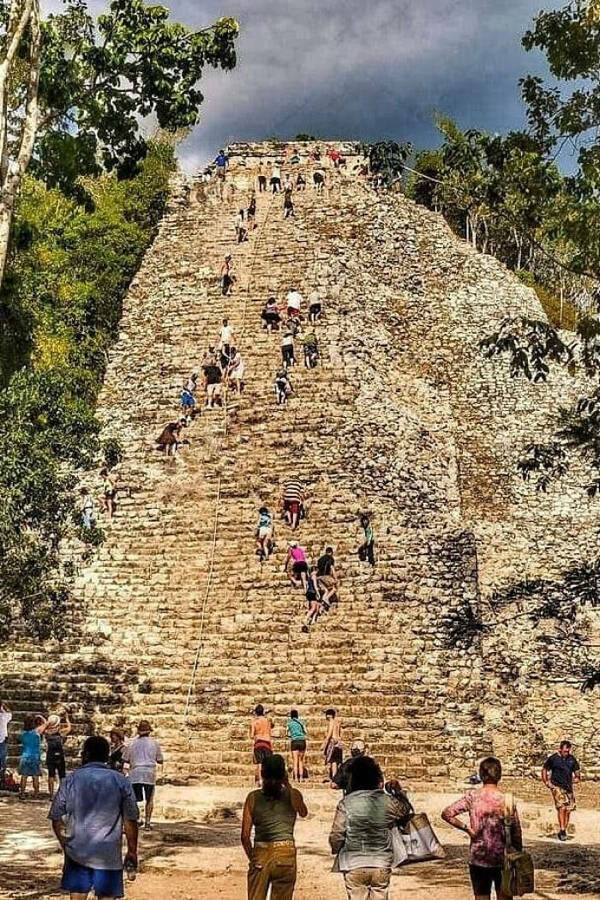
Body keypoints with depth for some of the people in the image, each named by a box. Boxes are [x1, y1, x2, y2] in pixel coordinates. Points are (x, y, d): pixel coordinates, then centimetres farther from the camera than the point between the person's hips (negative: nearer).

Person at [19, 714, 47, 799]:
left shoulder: (23, 733, -2)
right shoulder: (37, 731, -9)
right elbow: (46, 723, 4)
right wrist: (41, 717, 20)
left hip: (25, 757, 2)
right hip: (35, 757, -2)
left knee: (24, 776, 5)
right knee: (35, 776, 6)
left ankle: (22, 793, 4)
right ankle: (36, 794, 11)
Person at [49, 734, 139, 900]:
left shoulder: (71, 779, -1)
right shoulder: (120, 781, -2)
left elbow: (56, 818, 2)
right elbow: (131, 820, -2)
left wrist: (65, 845, 16)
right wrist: (132, 851, 8)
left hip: (77, 851, 1)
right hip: (109, 855, -1)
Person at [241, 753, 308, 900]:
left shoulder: (253, 797, -3)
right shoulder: (293, 795, -3)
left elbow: (245, 836, -4)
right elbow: (303, 813, 20)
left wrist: (252, 858, 12)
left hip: (260, 855, 0)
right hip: (285, 854, 0)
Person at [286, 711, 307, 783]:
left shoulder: (289, 722, 6)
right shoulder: (301, 721, 9)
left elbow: (287, 733, 7)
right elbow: (306, 732, 6)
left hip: (294, 741, -2)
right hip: (302, 741, 2)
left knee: (295, 761, 0)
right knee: (301, 760, 12)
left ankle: (295, 777, -7)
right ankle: (301, 777, 8)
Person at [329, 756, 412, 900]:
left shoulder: (346, 803, -10)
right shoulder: (388, 802, -5)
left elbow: (336, 836, -9)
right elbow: (407, 811, 16)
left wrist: (336, 850, 12)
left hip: (354, 865, -1)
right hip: (382, 866, 1)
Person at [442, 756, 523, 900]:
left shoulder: (472, 796, -8)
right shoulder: (507, 799, -7)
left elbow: (447, 814, -15)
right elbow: (516, 833, -3)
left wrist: (466, 828, -7)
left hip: (478, 858, 0)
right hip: (502, 858, 0)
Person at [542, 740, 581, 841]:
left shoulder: (572, 759, 8)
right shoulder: (553, 758, -2)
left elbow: (577, 772, 20)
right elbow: (544, 770, 6)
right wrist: (547, 783, -1)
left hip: (568, 787, 4)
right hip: (557, 786, -4)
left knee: (568, 809, 3)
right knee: (562, 807, -20)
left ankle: (563, 831, 15)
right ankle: (562, 830, -18)